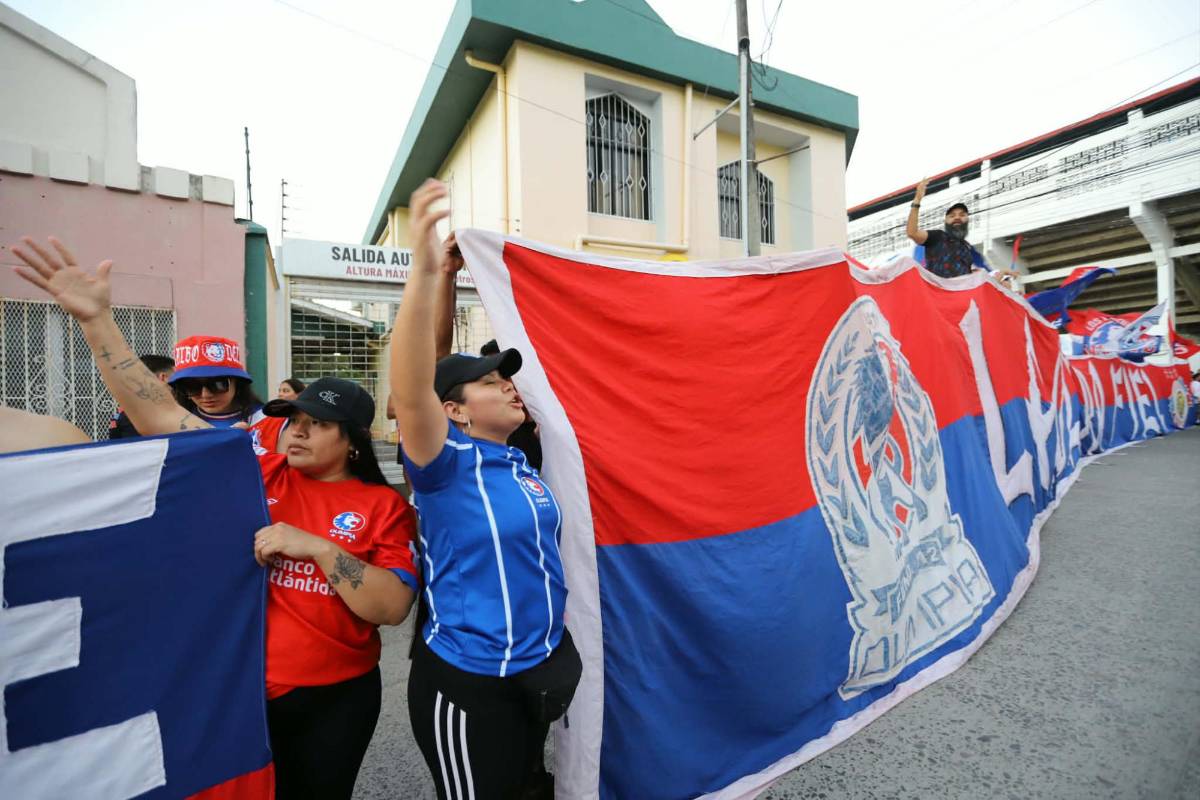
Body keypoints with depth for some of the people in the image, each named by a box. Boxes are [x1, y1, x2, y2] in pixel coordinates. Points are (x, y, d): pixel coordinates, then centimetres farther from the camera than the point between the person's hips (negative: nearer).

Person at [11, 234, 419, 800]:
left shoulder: (383, 505, -11)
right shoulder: (255, 471, -4)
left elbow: (393, 608, -17)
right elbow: (160, 415, -7)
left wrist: (318, 547, -26)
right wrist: (96, 319, -13)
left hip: (334, 698, -1)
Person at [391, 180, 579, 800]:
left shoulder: (521, 461, 0)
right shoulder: (448, 464, -20)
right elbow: (410, 392, -37)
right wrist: (424, 271, -47)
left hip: (544, 664, 7)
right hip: (469, 680, -6)